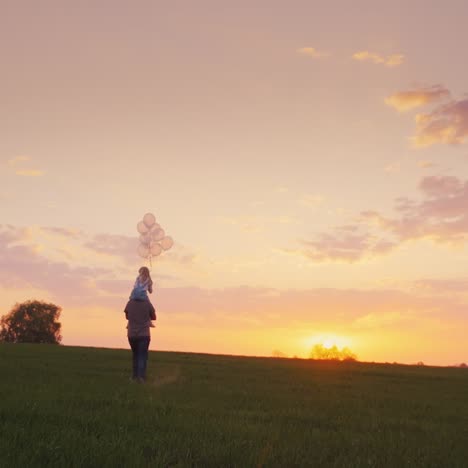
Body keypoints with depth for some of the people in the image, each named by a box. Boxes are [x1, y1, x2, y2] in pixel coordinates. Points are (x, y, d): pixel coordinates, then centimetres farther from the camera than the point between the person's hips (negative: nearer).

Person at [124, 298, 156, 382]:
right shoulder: (147, 303, -9)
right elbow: (154, 317, 5)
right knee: (142, 356, 1)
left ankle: (135, 375, 18)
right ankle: (141, 375, -12)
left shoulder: (129, 303, -3)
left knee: (135, 355, 20)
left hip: (131, 334, 3)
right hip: (144, 334, -3)